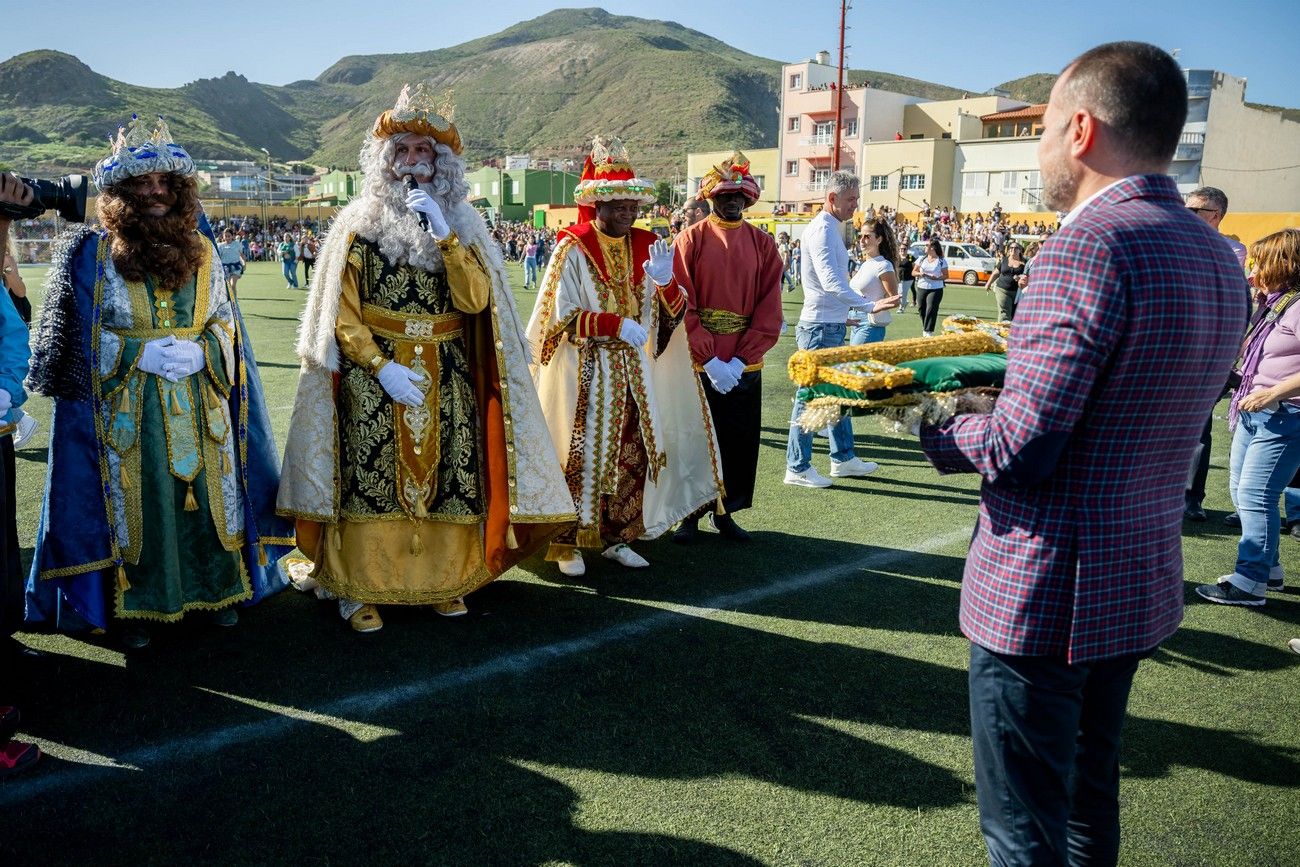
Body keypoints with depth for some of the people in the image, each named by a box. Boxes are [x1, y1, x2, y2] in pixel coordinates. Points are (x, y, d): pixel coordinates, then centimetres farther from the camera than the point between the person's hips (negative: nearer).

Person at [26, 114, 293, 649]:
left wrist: (199, 352, -10)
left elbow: (226, 322, 9)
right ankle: (134, 606, 15)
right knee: (136, 503, 2)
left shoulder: (202, 250, 8)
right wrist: (140, 355, -14)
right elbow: (82, 339, 0)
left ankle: (218, 590, 21)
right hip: (130, 412, -2)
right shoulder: (94, 254, 0)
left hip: (200, 408, 2)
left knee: (208, 494, 6)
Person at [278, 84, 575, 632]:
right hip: (372, 375, -2)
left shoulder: (461, 225, 8)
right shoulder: (358, 225, 2)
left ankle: (444, 580, 19)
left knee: (447, 476, 4)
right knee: (369, 481, -4)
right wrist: (382, 367, -13)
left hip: (446, 379, 2)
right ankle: (355, 588, 9)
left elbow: (475, 299, -8)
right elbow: (341, 317, -2)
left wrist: (443, 234, -16)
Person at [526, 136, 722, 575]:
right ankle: (568, 544, 11)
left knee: (633, 454, 7)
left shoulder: (648, 246, 7)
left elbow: (675, 311, 5)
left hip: (635, 373, 5)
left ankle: (616, 537, 21)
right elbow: (560, 316, -13)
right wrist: (617, 325, -23)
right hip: (586, 374, -5)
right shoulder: (573, 249, -7)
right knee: (582, 455, -2)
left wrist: (666, 282, -17)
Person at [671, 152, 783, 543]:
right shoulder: (691, 240, -2)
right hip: (698, 365, -2)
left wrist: (741, 360, -11)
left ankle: (724, 511, 25)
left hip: (745, 366, 3)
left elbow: (769, 310, -1)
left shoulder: (763, 244, 4)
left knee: (740, 441, 9)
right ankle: (691, 513, 19)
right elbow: (682, 306, -9)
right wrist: (710, 359, -16)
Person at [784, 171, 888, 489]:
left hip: (831, 325, 10)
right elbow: (831, 281, -28)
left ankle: (843, 458, 28)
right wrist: (870, 305, -35)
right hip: (820, 326, -10)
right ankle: (798, 468, 4)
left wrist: (843, 315, 25)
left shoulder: (831, 228, 15)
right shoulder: (822, 229, -17)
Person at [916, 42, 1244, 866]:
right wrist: (1004, 386, 11)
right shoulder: (1216, 257, 7)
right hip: (1141, 584, 9)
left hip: (1042, 594, -9)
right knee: (1089, 799, 25)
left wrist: (941, 430, -5)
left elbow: (1019, 453, -24)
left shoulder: (1090, 245, -22)